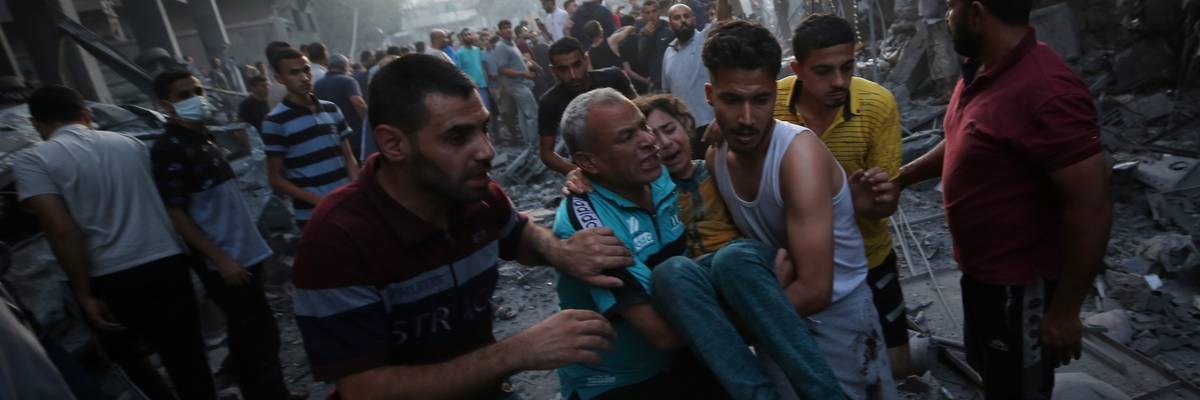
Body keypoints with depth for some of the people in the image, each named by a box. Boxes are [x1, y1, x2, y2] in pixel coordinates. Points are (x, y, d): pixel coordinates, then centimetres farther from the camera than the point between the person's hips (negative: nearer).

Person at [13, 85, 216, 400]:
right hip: (167, 263, 3)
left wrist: (84, 293, -9)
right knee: (187, 359, 5)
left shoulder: (32, 161, -4)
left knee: (125, 354, 22)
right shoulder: (130, 144, 10)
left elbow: (61, 231, -14)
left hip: (109, 279, -3)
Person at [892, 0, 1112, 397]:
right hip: (980, 270, 8)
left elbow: (1091, 209, -27)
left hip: (1021, 285, -8)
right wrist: (899, 177, 14)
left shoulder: (1046, 92, -29)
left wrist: (1063, 311, -21)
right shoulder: (980, 69, -1)